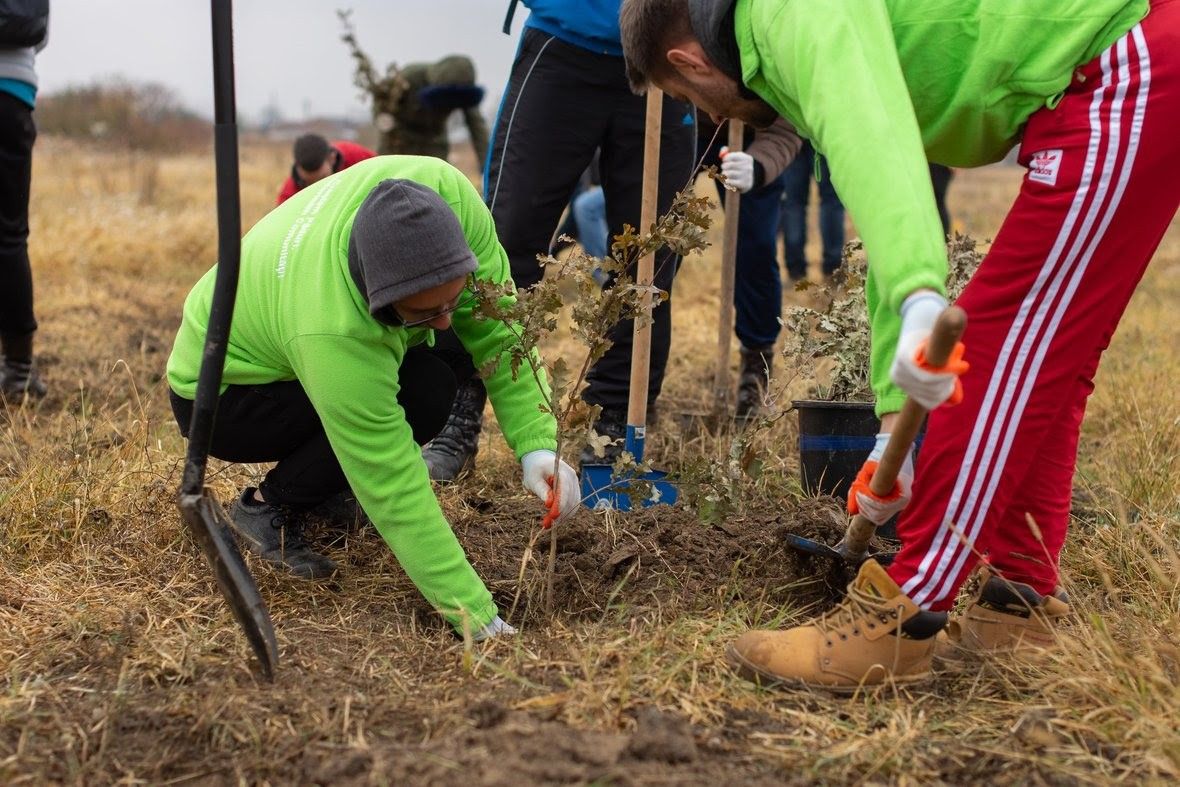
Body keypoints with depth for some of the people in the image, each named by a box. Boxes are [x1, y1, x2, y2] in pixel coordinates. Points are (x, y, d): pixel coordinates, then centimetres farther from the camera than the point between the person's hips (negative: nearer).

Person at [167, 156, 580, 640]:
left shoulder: (442, 190, -30)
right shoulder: (333, 334, -42)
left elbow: (500, 326, -20)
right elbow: (398, 496, -37)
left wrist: (536, 445, -30)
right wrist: (479, 619, -34)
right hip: (218, 400, -7)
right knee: (425, 392, -26)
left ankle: (324, 479, 4)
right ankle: (269, 507, -8)